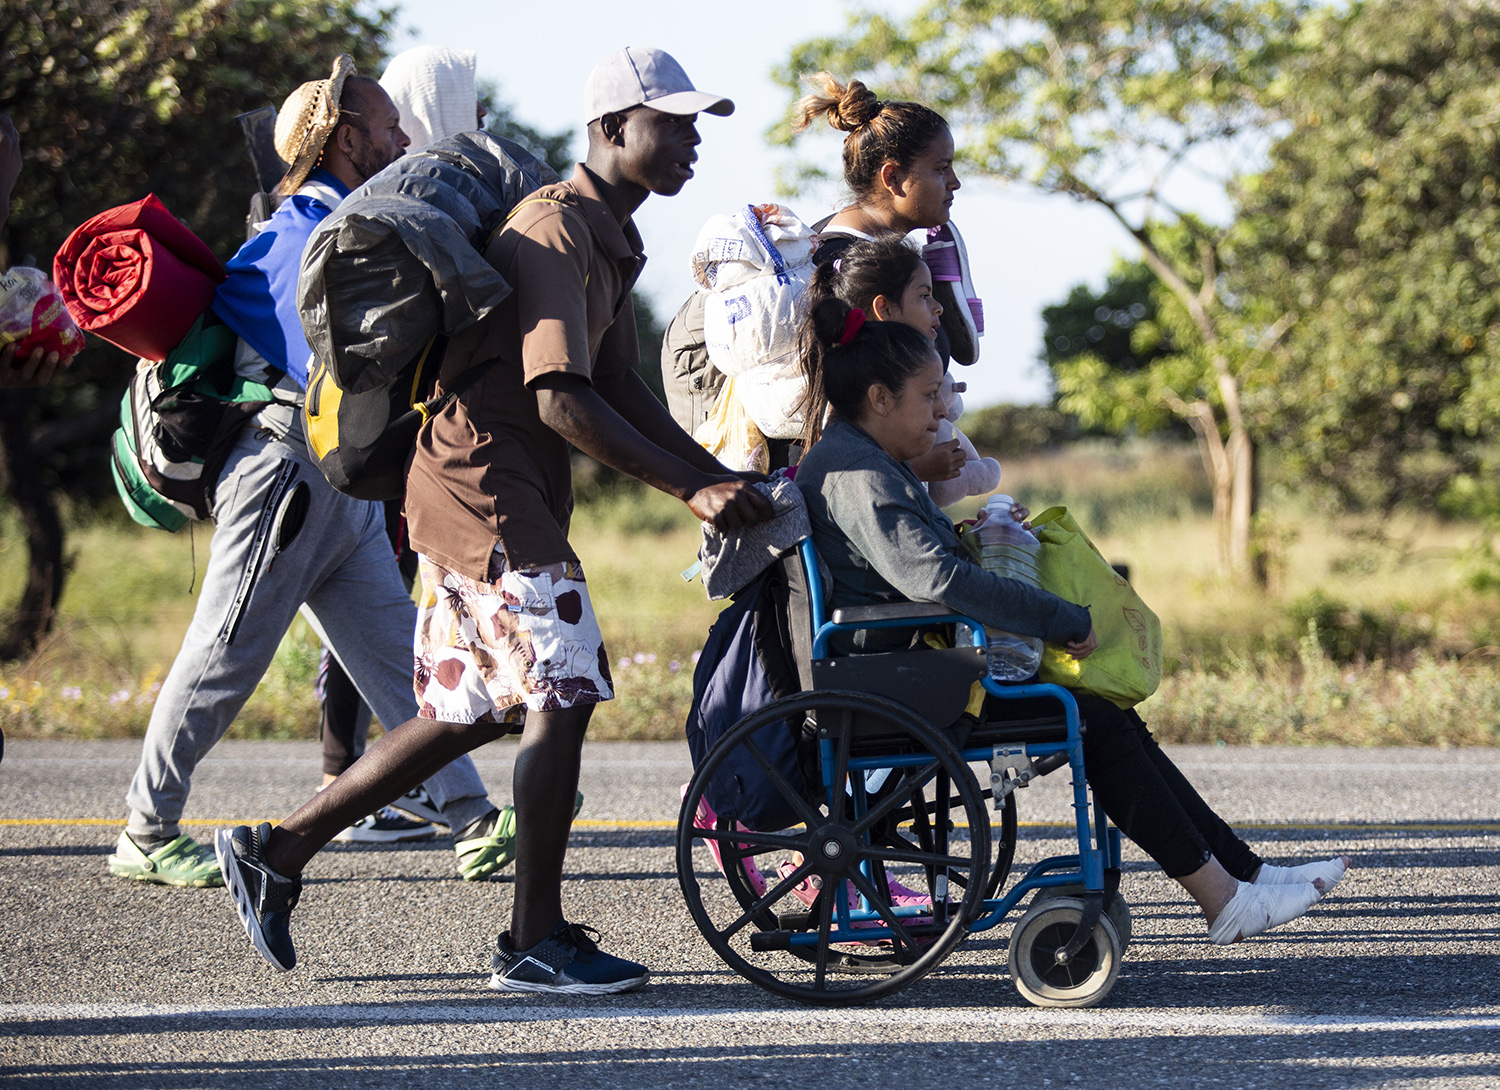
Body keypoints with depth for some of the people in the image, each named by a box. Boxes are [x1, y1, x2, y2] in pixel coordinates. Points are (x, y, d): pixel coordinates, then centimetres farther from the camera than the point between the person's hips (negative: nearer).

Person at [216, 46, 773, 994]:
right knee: (563, 692, -10)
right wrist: (692, 490, -23)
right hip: (483, 477, -10)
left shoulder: (614, 241, 17)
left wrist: (718, 476, 6)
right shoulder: (556, 229, -16)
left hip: (514, 485, 10)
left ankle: (277, 852, 19)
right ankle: (537, 941, -6)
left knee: (470, 711, 13)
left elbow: (623, 390, 18)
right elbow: (561, 397, -23)